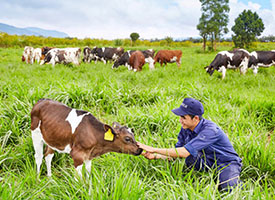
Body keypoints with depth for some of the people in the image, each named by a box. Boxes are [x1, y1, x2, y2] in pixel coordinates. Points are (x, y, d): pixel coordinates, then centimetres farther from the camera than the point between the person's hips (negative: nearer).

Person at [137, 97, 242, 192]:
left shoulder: (210, 130, -32)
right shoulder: (186, 129, -9)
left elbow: (184, 153, -38)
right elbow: (176, 152, -1)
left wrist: (154, 149, -35)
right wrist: (155, 156, -18)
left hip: (228, 164, -6)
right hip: (208, 163, 6)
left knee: (229, 188, -32)